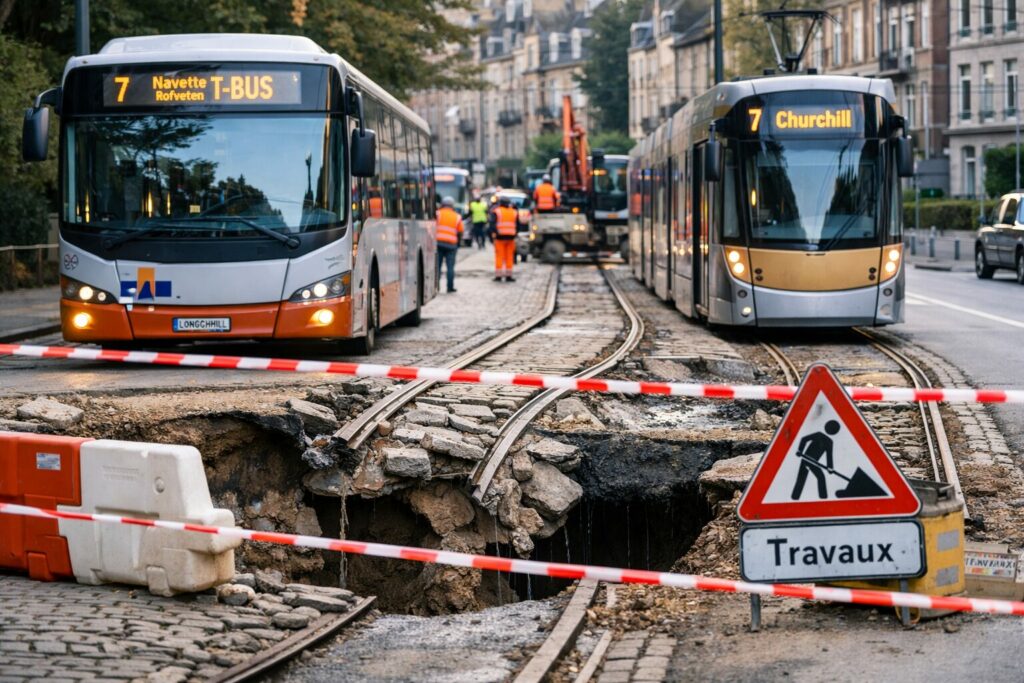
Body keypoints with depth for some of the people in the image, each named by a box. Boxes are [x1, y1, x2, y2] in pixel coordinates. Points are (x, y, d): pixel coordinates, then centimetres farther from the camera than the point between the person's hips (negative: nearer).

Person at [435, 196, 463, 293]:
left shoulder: (438, 213, 3)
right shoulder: (457, 217, 10)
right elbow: (460, 233, 10)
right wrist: (458, 242, 24)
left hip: (438, 242, -1)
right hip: (451, 244, 1)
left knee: (437, 266, 3)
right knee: (450, 267, 4)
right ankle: (450, 287, 3)